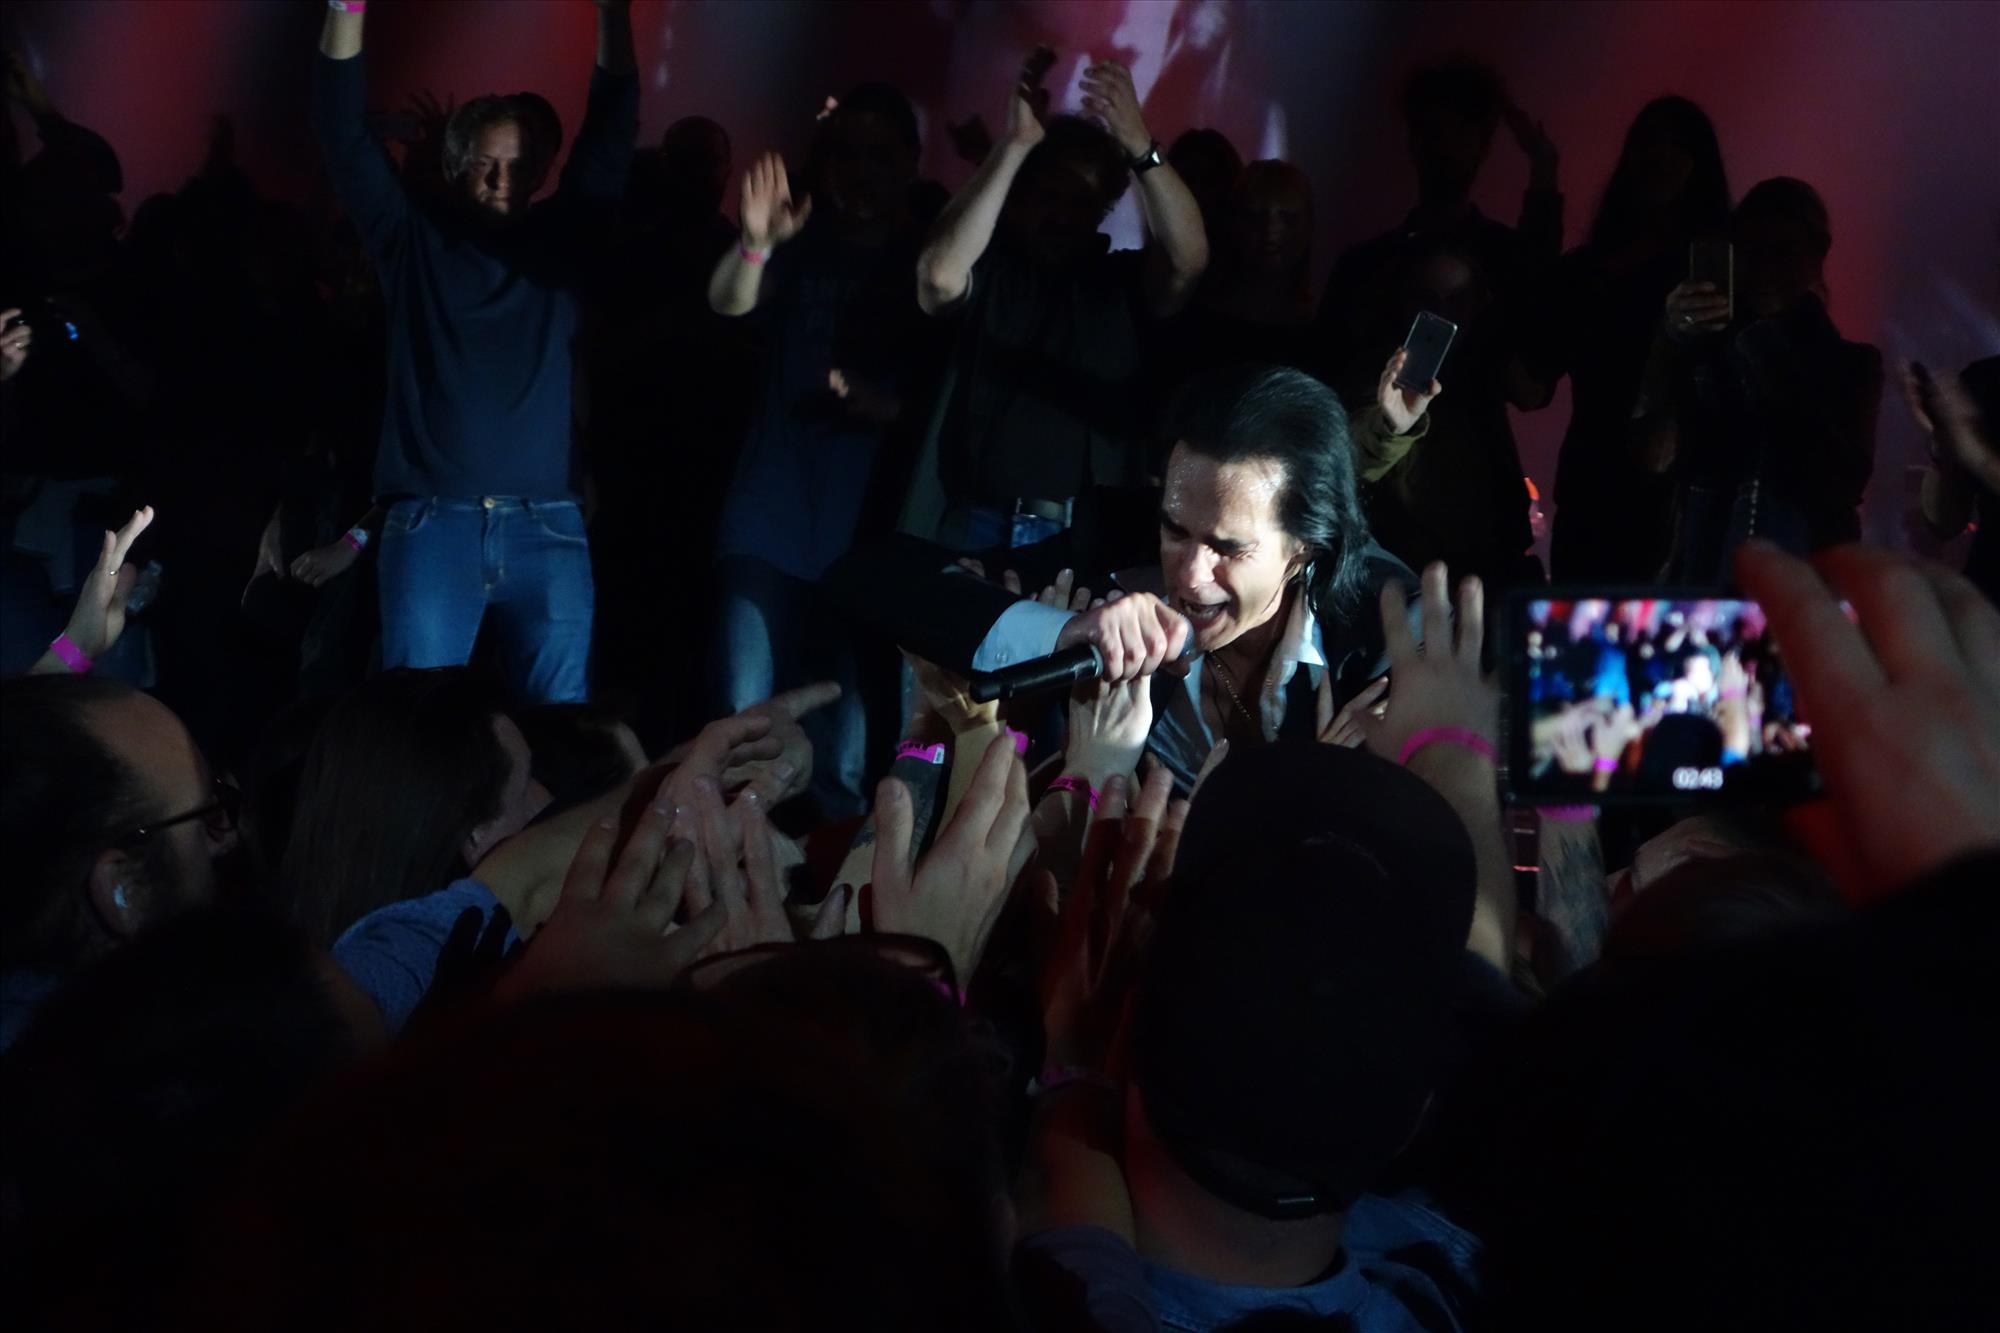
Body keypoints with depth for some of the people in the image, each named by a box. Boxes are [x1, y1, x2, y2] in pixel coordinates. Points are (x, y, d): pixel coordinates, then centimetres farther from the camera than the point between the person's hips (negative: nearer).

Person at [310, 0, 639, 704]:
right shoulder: (416, 241, 10)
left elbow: (612, 129, 6)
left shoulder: (558, 243, 13)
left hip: (546, 527, 1)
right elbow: (344, 131, 2)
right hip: (430, 522, -1)